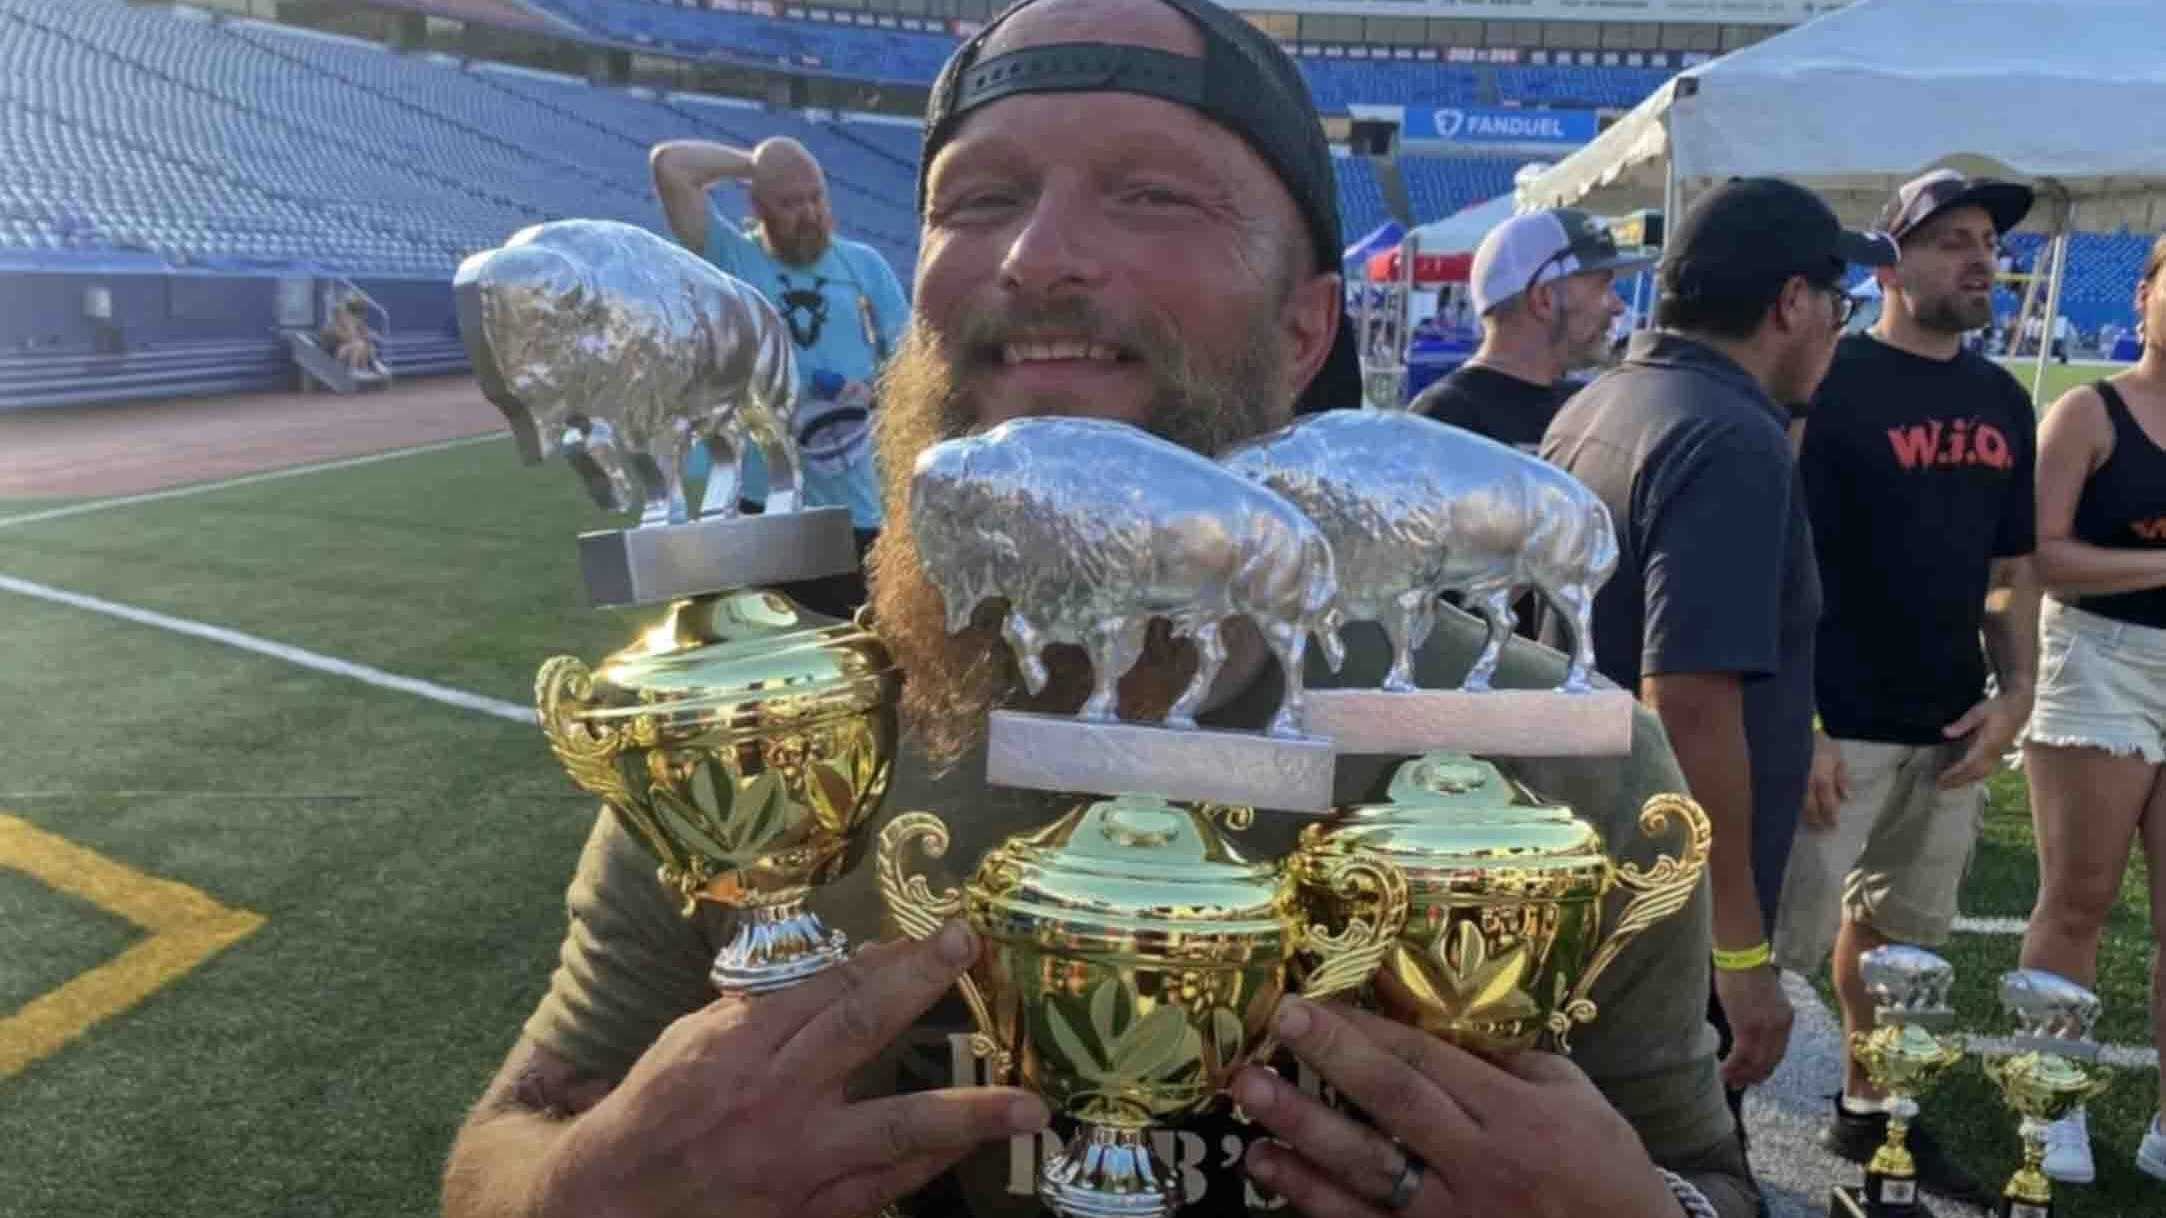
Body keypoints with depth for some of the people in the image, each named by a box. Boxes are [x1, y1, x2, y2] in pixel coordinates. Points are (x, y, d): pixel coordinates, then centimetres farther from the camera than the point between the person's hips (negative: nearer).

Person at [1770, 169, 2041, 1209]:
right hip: (1841, 724, -7)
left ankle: (1870, 1111, 35)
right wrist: (1796, 723, -18)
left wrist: (2016, 690, 4)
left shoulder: (2001, 399, 11)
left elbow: (2011, 564, 18)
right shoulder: (1830, 382, -11)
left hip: (1952, 726, 7)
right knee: (1772, 943, -2)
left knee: (1899, 931, 19)